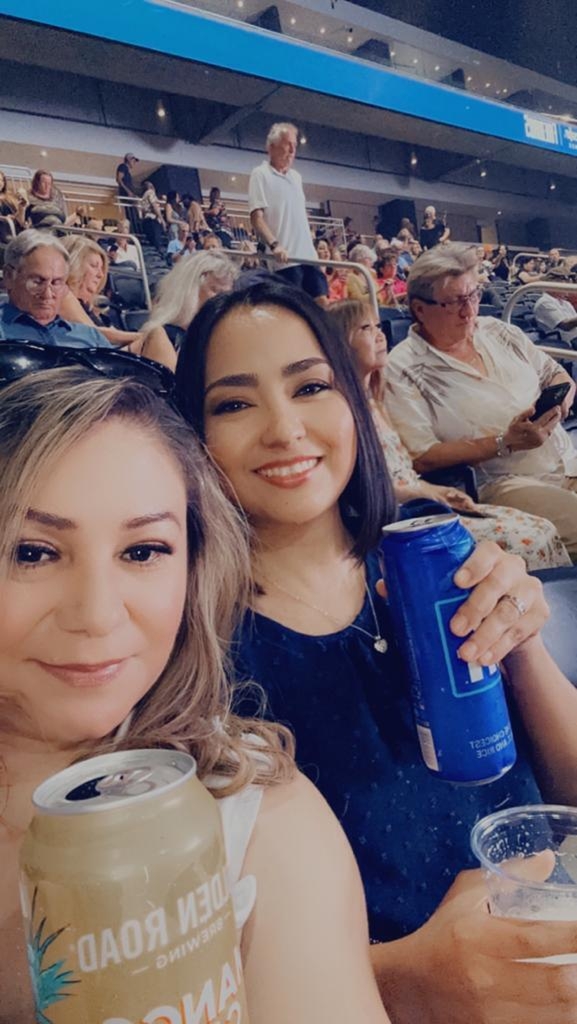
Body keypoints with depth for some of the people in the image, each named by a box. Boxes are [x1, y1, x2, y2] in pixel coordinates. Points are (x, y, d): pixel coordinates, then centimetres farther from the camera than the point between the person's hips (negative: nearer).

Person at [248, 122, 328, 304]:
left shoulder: (296, 176, 19)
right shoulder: (260, 174, -2)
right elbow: (256, 217, -11)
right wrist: (274, 245, -26)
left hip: (308, 255, 7)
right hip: (285, 258, -7)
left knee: (321, 301, 2)